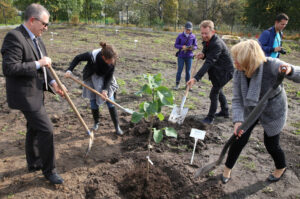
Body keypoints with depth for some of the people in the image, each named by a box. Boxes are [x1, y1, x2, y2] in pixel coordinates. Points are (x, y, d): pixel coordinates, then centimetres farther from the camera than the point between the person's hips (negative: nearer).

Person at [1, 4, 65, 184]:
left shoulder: (36, 38, 10)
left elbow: (42, 66, 16)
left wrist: (52, 82, 1)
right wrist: (38, 63, -23)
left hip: (36, 93, 10)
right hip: (25, 95, -10)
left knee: (34, 129, 20)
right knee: (46, 129, -7)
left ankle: (33, 164, 39)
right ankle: (49, 170, 11)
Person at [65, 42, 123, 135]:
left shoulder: (112, 61, -27)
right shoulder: (92, 56, -34)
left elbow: (109, 77, -17)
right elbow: (78, 58, -16)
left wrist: (105, 89, -28)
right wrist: (69, 70, -24)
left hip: (105, 81, 1)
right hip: (92, 79, -1)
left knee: (110, 102, -2)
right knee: (93, 102, 2)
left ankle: (117, 126, 9)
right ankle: (96, 123, 28)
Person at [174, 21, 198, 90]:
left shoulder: (193, 37, 0)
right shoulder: (180, 36, -3)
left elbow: (195, 46, 7)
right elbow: (176, 45, 1)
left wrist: (192, 48, -15)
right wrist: (182, 47, -17)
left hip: (189, 56, 1)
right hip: (181, 56, -1)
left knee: (188, 71, 8)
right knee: (179, 70, 1)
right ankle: (177, 84, 12)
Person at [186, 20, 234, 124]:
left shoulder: (217, 44, -31)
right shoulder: (207, 40, -2)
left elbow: (208, 63, -39)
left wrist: (196, 78, -45)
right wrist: (202, 54, -13)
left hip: (224, 71, -10)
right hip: (216, 70, 10)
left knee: (214, 93, -9)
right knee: (218, 90, 22)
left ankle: (210, 117, 7)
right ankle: (225, 111, 42)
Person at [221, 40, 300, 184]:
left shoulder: (271, 65, -31)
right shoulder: (238, 73, -19)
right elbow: (237, 100, -18)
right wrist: (238, 120, -33)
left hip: (273, 112, -3)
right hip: (251, 110, 3)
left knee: (271, 144, 11)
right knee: (239, 139, 2)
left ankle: (281, 167, 46)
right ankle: (227, 169, 26)